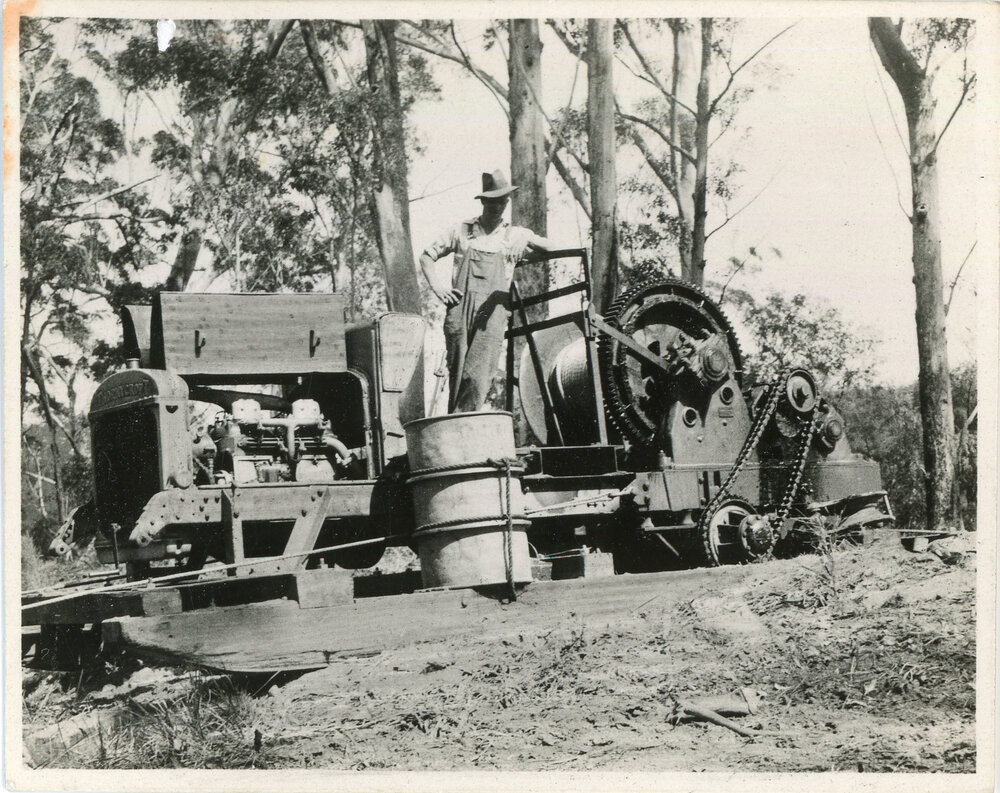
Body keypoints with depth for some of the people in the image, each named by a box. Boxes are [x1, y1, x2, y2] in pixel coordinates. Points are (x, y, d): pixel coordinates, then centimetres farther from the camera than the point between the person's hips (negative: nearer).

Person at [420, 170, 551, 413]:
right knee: (457, 375, -2)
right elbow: (427, 256, 21)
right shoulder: (461, 231, 16)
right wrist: (438, 287, 6)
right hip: (459, 309, 1)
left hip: (492, 312, -1)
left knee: (478, 377, -15)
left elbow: (551, 250, 20)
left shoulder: (516, 236, 16)